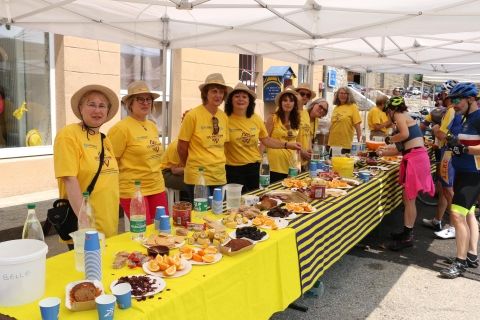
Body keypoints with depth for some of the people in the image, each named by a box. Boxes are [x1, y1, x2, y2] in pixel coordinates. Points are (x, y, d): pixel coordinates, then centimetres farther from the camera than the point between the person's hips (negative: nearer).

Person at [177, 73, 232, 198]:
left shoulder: (224, 117, 5)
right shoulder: (193, 115, -10)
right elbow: (181, 148, -3)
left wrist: (218, 163, 11)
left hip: (220, 176, 6)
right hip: (198, 177, -5)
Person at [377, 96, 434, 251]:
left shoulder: (399, 115, -2)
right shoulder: (405, 117, 24)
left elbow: (405, 134, -21)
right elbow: (401, 148, 23)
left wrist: (389, 139, -4)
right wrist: (381, 152, 30)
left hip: (415, 158, -9)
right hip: (415, 158, 9)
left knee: (409, 199, -4)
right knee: (408, 199, 15)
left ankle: (408, 237, 2)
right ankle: (407, 232, 24)